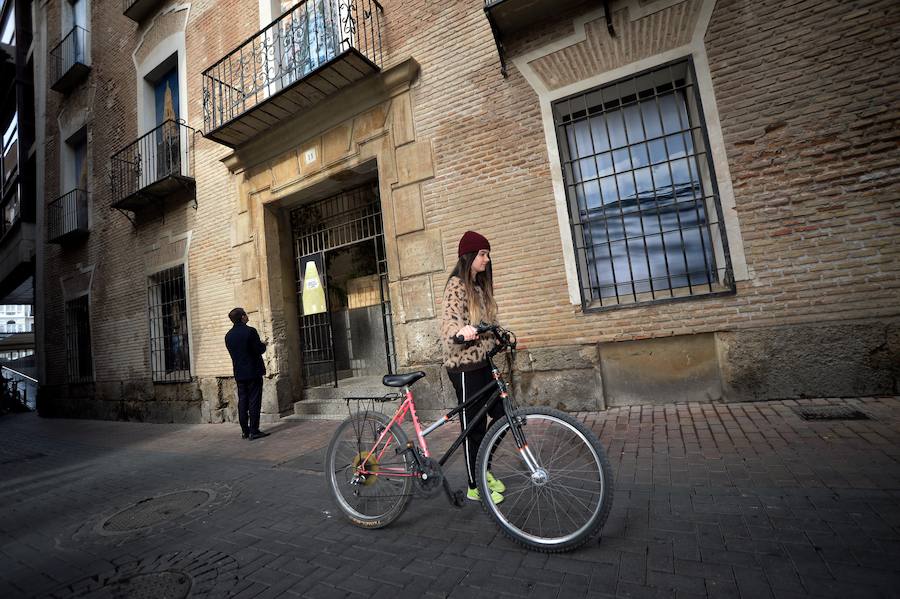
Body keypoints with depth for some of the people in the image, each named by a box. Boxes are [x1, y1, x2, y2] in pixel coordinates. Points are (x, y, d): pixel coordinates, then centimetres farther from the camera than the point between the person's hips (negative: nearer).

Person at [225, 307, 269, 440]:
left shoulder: (228, 336, 7)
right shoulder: (250, 331, -13)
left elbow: (233, 353, 15)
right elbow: (259, 350, -15)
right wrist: (264, 345, 6)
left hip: (239, 373, 6)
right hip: (253, 372, -6)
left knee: (242, 401, 11)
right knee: (254, 401, -2)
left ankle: (245, 431, 15)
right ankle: (254, 431, 0)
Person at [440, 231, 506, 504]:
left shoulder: (480, 285, 16)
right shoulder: (457, 284, -10)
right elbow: (449, 319, -25)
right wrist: (461, 330, -44)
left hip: (482, 361, 8)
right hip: (464, 365, -8)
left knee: (502, 414, 11)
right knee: (474, 426, 2)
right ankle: (475, 486, 20)